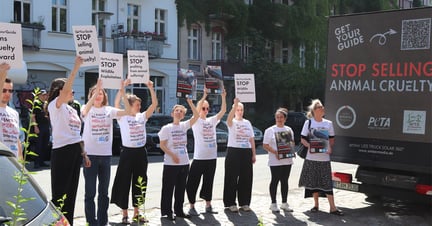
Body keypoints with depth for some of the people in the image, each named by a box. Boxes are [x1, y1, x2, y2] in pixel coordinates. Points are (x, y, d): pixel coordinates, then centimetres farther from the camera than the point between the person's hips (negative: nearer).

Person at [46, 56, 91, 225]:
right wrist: (76, 67, -25)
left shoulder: (72, 109, 18)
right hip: (61, 151, -8)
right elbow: (65, 89, -25)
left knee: (71, 192, 12)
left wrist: (84, 154, 17)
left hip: (75, 152, 8)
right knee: (60, 192, -4)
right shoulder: (55, 105, -6)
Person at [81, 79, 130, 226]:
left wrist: (123, 95, -25)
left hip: (106, 155, 3)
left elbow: (127, 111, -10)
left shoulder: (109, 110, 5)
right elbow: (84, 112, -28)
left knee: (104, 191, 12)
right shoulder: (87, 109, -2)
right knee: (90, 192, 3)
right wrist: (95, 92, -38)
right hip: (90, 155, -3)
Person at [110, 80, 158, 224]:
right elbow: (117, 103, -20)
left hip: (141, 152, 5)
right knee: (124, 183, 1)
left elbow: (154, 104, 1)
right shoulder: (122, 117, -4)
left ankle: (136, 213, 20)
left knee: (139, 183, 9)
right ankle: (124, 215, 11)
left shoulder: (142, 116, 7)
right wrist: (123, 86, -25)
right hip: (128, 152, -4)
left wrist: (151, 88, -9)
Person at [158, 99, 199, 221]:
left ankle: (179, 210, 22)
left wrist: (190, 102, -12)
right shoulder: (166, 128, -4)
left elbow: (196, 116, -3)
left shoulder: (184, 126, 7)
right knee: (168, 188, 2)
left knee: (181, 188, 12)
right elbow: (162, 145, -7)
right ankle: (167, 211, 11)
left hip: (184, 163, 5)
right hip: (170, 164, -4)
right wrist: (172, 155, -17)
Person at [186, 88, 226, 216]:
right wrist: (204, 96, -28)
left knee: (208, 182, 12)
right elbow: (196, 111, -23)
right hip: (199, 157, -5)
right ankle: (191, 207, 8)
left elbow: (223, 111, 0)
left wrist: (223, 97, -12)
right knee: (193, 182, 0)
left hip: (212, 157, 5)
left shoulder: (212, 120, 10)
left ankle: (208, 205, 21)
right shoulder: (196, 121, -3)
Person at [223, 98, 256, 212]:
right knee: (232, 178, -1)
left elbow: (252, 139, 11)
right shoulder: (232, 123, -2)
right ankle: (230, 203, 9)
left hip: (246, 151, 4)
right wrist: (235, 105, -40)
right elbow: (229, 118, -28)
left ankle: (244, 202, 18)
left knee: (246, 178, 7)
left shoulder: (247, 123, 12)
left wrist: (254, 154, 6)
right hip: (234, 151, -4)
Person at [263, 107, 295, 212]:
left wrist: (292, 149, -2)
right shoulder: (270, 130, -2)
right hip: (275, 161, -4)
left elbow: (292, 142, 20)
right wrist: (275, 152, -20)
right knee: (275, 180, 0)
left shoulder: (289, 130, 12)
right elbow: (265, 145, -6)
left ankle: (284, 203, 18)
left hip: (287, 160, 5)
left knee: (285, 181, 9)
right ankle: (273, 203, 10)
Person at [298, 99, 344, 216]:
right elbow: (303, 139, 2)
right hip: (311, 158, 0)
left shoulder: (328, 123, 6)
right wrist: (309, 146, -17)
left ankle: (332, 207, 0)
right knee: (313, 182, 7)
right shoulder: (308, 123, 1)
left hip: (325, 157, 1)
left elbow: (331, 139, 12)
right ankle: (316, 205, 22)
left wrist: (330, 148, -7)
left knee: (327, 182, -3)